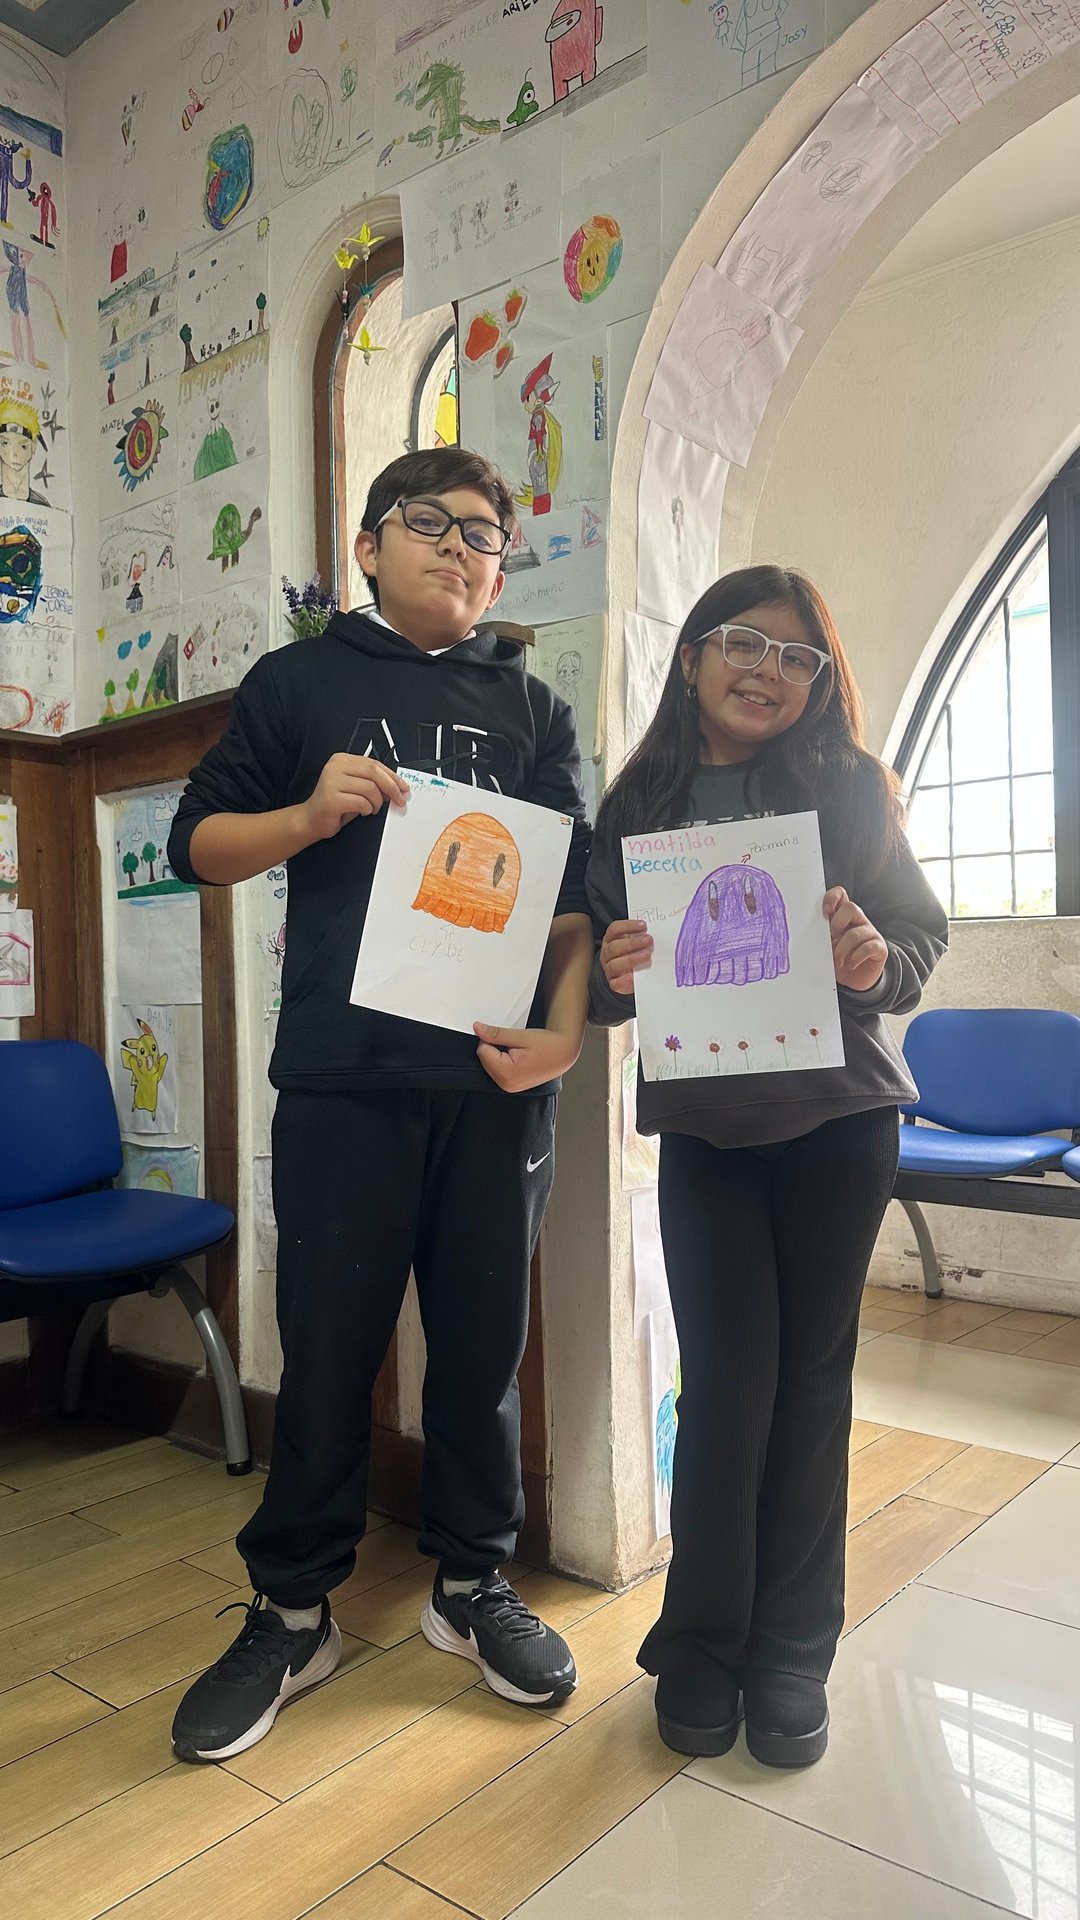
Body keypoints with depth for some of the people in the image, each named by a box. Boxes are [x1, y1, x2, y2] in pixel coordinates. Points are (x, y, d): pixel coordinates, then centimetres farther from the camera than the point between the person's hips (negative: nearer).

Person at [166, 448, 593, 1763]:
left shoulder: (533, 711, 14)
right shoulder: (300, 682, 10)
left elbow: (576, 895, 9)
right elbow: (198, 844, 8)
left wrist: (564, 1029, -6)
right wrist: (308, 815, -11)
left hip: (498, 1077, 2)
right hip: (343, 1076, -1)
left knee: (484, 1344, 11)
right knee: (326, 1351, 6)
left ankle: (472, 1588, 31)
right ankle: (291, 1614, 25)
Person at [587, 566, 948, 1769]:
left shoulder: (849, 787, 0)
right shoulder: (637, 805, 3)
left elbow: (923, 931, 1)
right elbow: (603, 983, 6)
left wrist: (877, 964, -21)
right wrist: (615, 978, -16)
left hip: (838, 1115, 0)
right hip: (703, 1123, 0)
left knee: (811, 1374, 8)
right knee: (726, 1377, -1)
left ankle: (791, 1653, 25)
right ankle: (703, 1645, 21)